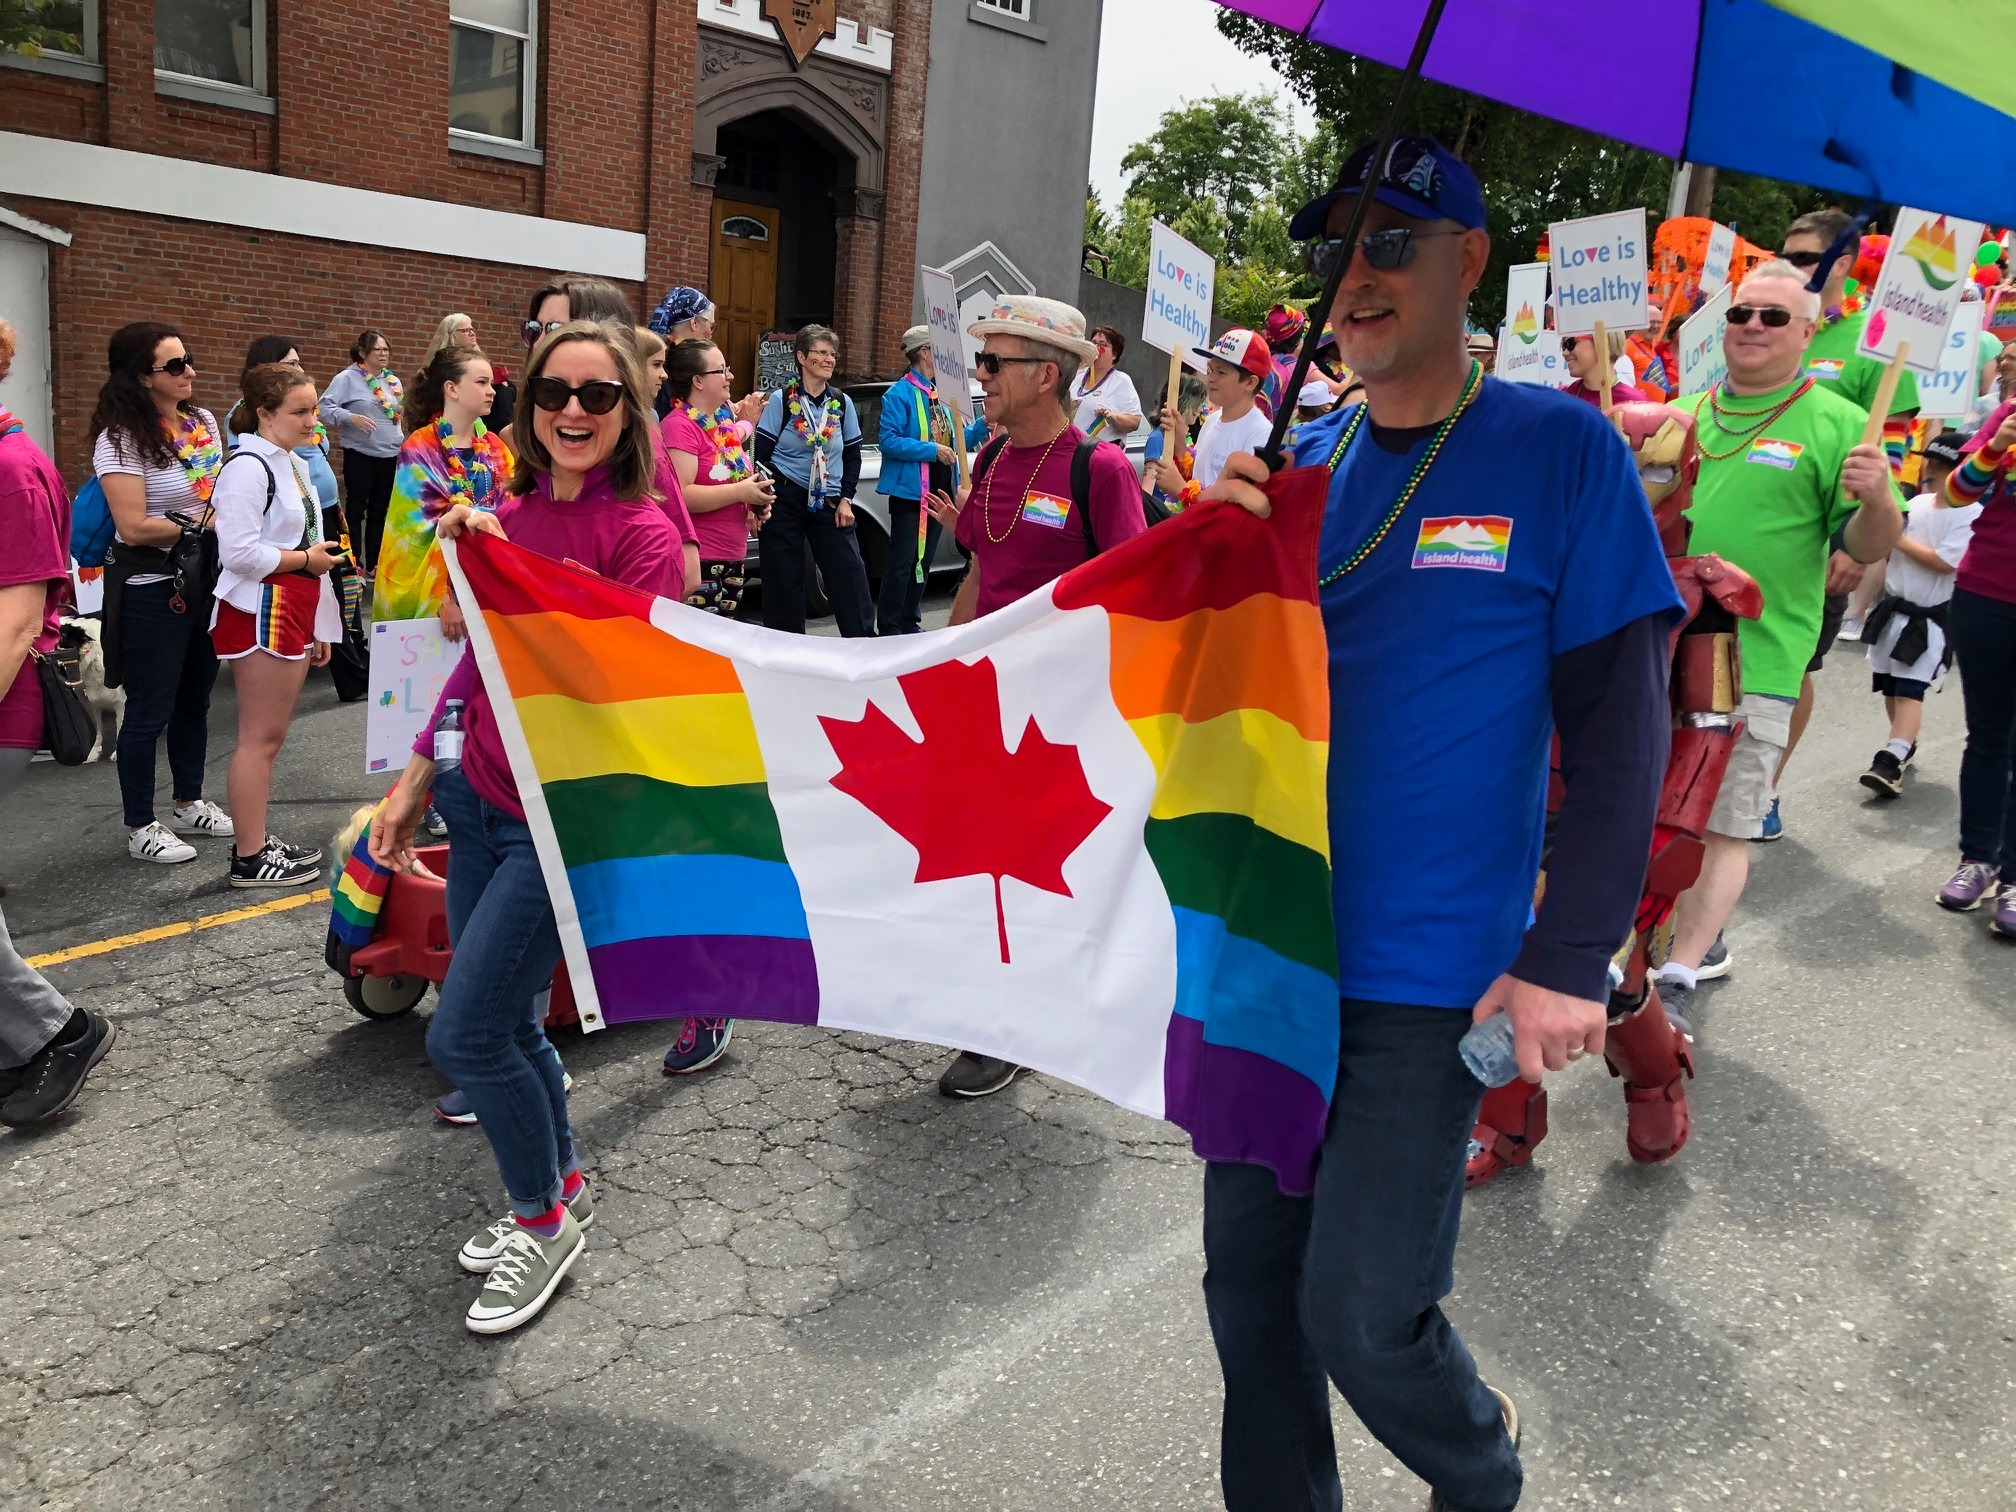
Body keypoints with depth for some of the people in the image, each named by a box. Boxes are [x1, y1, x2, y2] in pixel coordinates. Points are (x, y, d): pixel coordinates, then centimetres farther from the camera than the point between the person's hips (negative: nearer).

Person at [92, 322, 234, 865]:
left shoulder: (204, 422, 4)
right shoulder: (121, 439, -17)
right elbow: (133, 527, -22)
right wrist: (204, 523, -17)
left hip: (207, 580, 7)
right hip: (152, 590, -7)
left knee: (195, 700, 18)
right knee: (150, 710, 3)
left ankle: (189, 804, 34)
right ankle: (140, 827, 16)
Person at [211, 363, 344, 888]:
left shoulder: (293, 464, 15)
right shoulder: (248, 468, -15)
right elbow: (240, 552, -24)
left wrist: (317, 626, 19)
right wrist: (307, 558, -11)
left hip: (293, 612, 9)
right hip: (260, 613, -9)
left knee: (271, 736, 14)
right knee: (260, 739, -4)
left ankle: (257, 840, 23)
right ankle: (250, 860, 3)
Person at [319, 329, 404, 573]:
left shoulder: (393, 381, 11)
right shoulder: (347, 378, -7)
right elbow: (326, 406, -15)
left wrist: (400, 442, 20)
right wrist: (351, 418, -27)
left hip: (390, 455, 6)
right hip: (360, 455, -6)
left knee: (379, 511, 11)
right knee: (357, 509, 0)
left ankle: (374, 563, 18)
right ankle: (353, 564, 5)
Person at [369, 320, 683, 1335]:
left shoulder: (642, 533, -13)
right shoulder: (507, 518, 7)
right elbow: (478, 661, 15)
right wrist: (416, 778, 15)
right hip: (480, 799, 7)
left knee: (466, 1035, -6)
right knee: (504, 1020, 15)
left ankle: (548, 1223, 17)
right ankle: (560, 1184, 39)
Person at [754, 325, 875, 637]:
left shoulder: (842, 403, 6)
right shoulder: (781, 400, -3)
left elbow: (853, 456, 12)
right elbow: (761, 454, -5)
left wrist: (846, 499, 1)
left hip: (829, 504, 3)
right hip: (784, 501, -3)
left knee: (850, 577, -4)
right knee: (784, 586, 1)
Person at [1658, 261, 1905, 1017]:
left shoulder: (1836, 424, -1)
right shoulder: (1682, 414, 11)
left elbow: (1867, 546, -3)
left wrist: (1877, 500, -24)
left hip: (1754, 665, -5)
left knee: (1722, 826, -2)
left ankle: (1678, 980, 1)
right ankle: (1697, 940, 33)